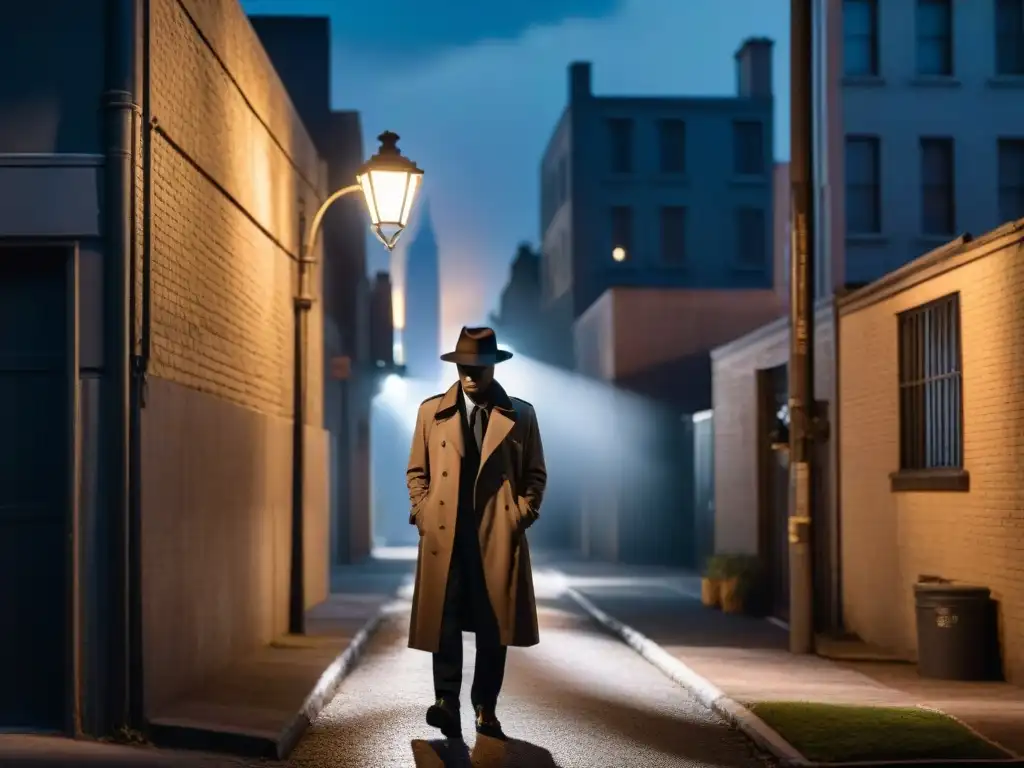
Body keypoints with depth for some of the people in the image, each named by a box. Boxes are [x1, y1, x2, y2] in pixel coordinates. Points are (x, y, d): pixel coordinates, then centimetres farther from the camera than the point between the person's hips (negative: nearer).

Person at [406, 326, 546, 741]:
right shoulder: (431, 411, 10)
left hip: (498, 536, 0)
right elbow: (417, 470, 13)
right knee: (445, 619, -8)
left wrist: (522, 516, -2)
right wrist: (423, 513, 1)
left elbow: (535, 474, 10)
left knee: (494, 626, 2)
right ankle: (447, 703, -10)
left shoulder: (521, 415, 7)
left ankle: (486, 709, 9)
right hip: (444, 534, 0)